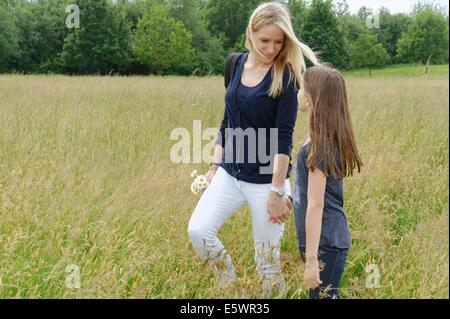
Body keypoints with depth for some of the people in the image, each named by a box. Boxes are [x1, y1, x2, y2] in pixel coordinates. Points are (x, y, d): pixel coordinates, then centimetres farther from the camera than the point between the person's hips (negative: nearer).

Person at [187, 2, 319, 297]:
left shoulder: (286, 74, -13)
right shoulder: (237, 64, 4)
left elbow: (284, 136, -16)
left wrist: (277, 190, -18)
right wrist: (215, 165, 10)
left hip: (266, 178, -5)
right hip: (230, 173, 5)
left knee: (268, 259, 3)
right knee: (198, 230, -10)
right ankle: (231, 288, 13)